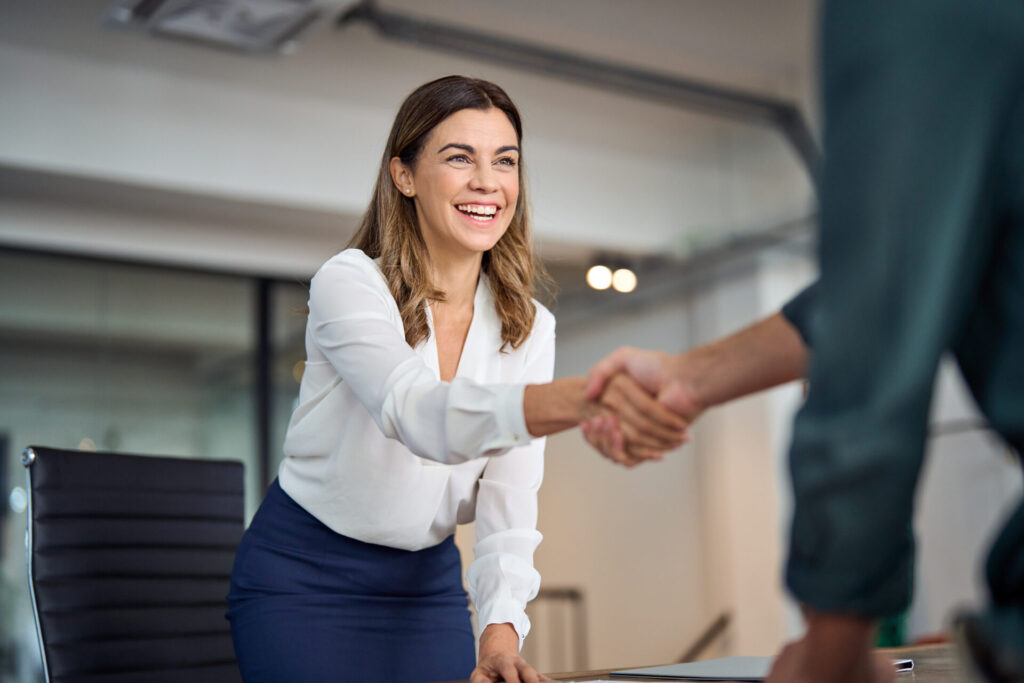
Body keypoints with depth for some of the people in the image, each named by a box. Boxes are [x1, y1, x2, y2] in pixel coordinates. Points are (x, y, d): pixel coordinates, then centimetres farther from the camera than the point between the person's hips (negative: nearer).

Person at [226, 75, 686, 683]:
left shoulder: (528, 327, -4)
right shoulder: (348, 283, -19)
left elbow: (509, 498, -10)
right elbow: (418, 414, -38)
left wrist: (502, 626, -27)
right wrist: (583, 396, -55)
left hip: (430, 582, 4)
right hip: (302, 579, -4)